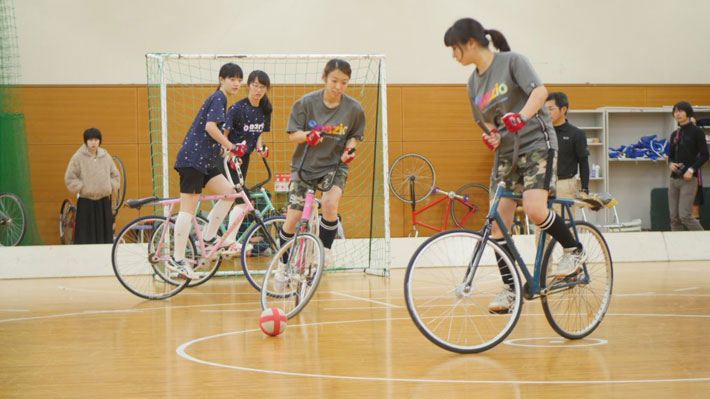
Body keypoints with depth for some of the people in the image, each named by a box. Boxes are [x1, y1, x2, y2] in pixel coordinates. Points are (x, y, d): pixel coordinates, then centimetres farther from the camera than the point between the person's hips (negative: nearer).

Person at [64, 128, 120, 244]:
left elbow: (115, 176, 18)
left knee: (105, 234, 3)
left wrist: (110, 188, 4)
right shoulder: (78, 157, -3)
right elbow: (70, 179, -1)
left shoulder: (106, 156, 8)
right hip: (86, 202, -4)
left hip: (104, 202, 4)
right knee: (85, 236, -5)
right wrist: (82, 189, -8)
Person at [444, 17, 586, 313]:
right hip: (506, 154, 7)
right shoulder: (474, 83, 12)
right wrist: (492, 136, -3)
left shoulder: (512, 61, -8)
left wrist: (521, 116, -38)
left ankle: (574, 249, -2)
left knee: (534, 209, -27)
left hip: (536, 144, -7)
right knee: (497, 224, -2)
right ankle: (510, 289, 7)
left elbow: (540, 91, -21)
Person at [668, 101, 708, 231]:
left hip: (688, 179, -6)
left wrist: (692, 169, -18)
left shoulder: (697, 132, -3)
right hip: (674, 178, 6)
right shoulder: (674, 134, 14)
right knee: (674, 218, 3)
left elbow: (704, 155, -6)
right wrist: (671, 164, -1)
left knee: (685, 215, -13)